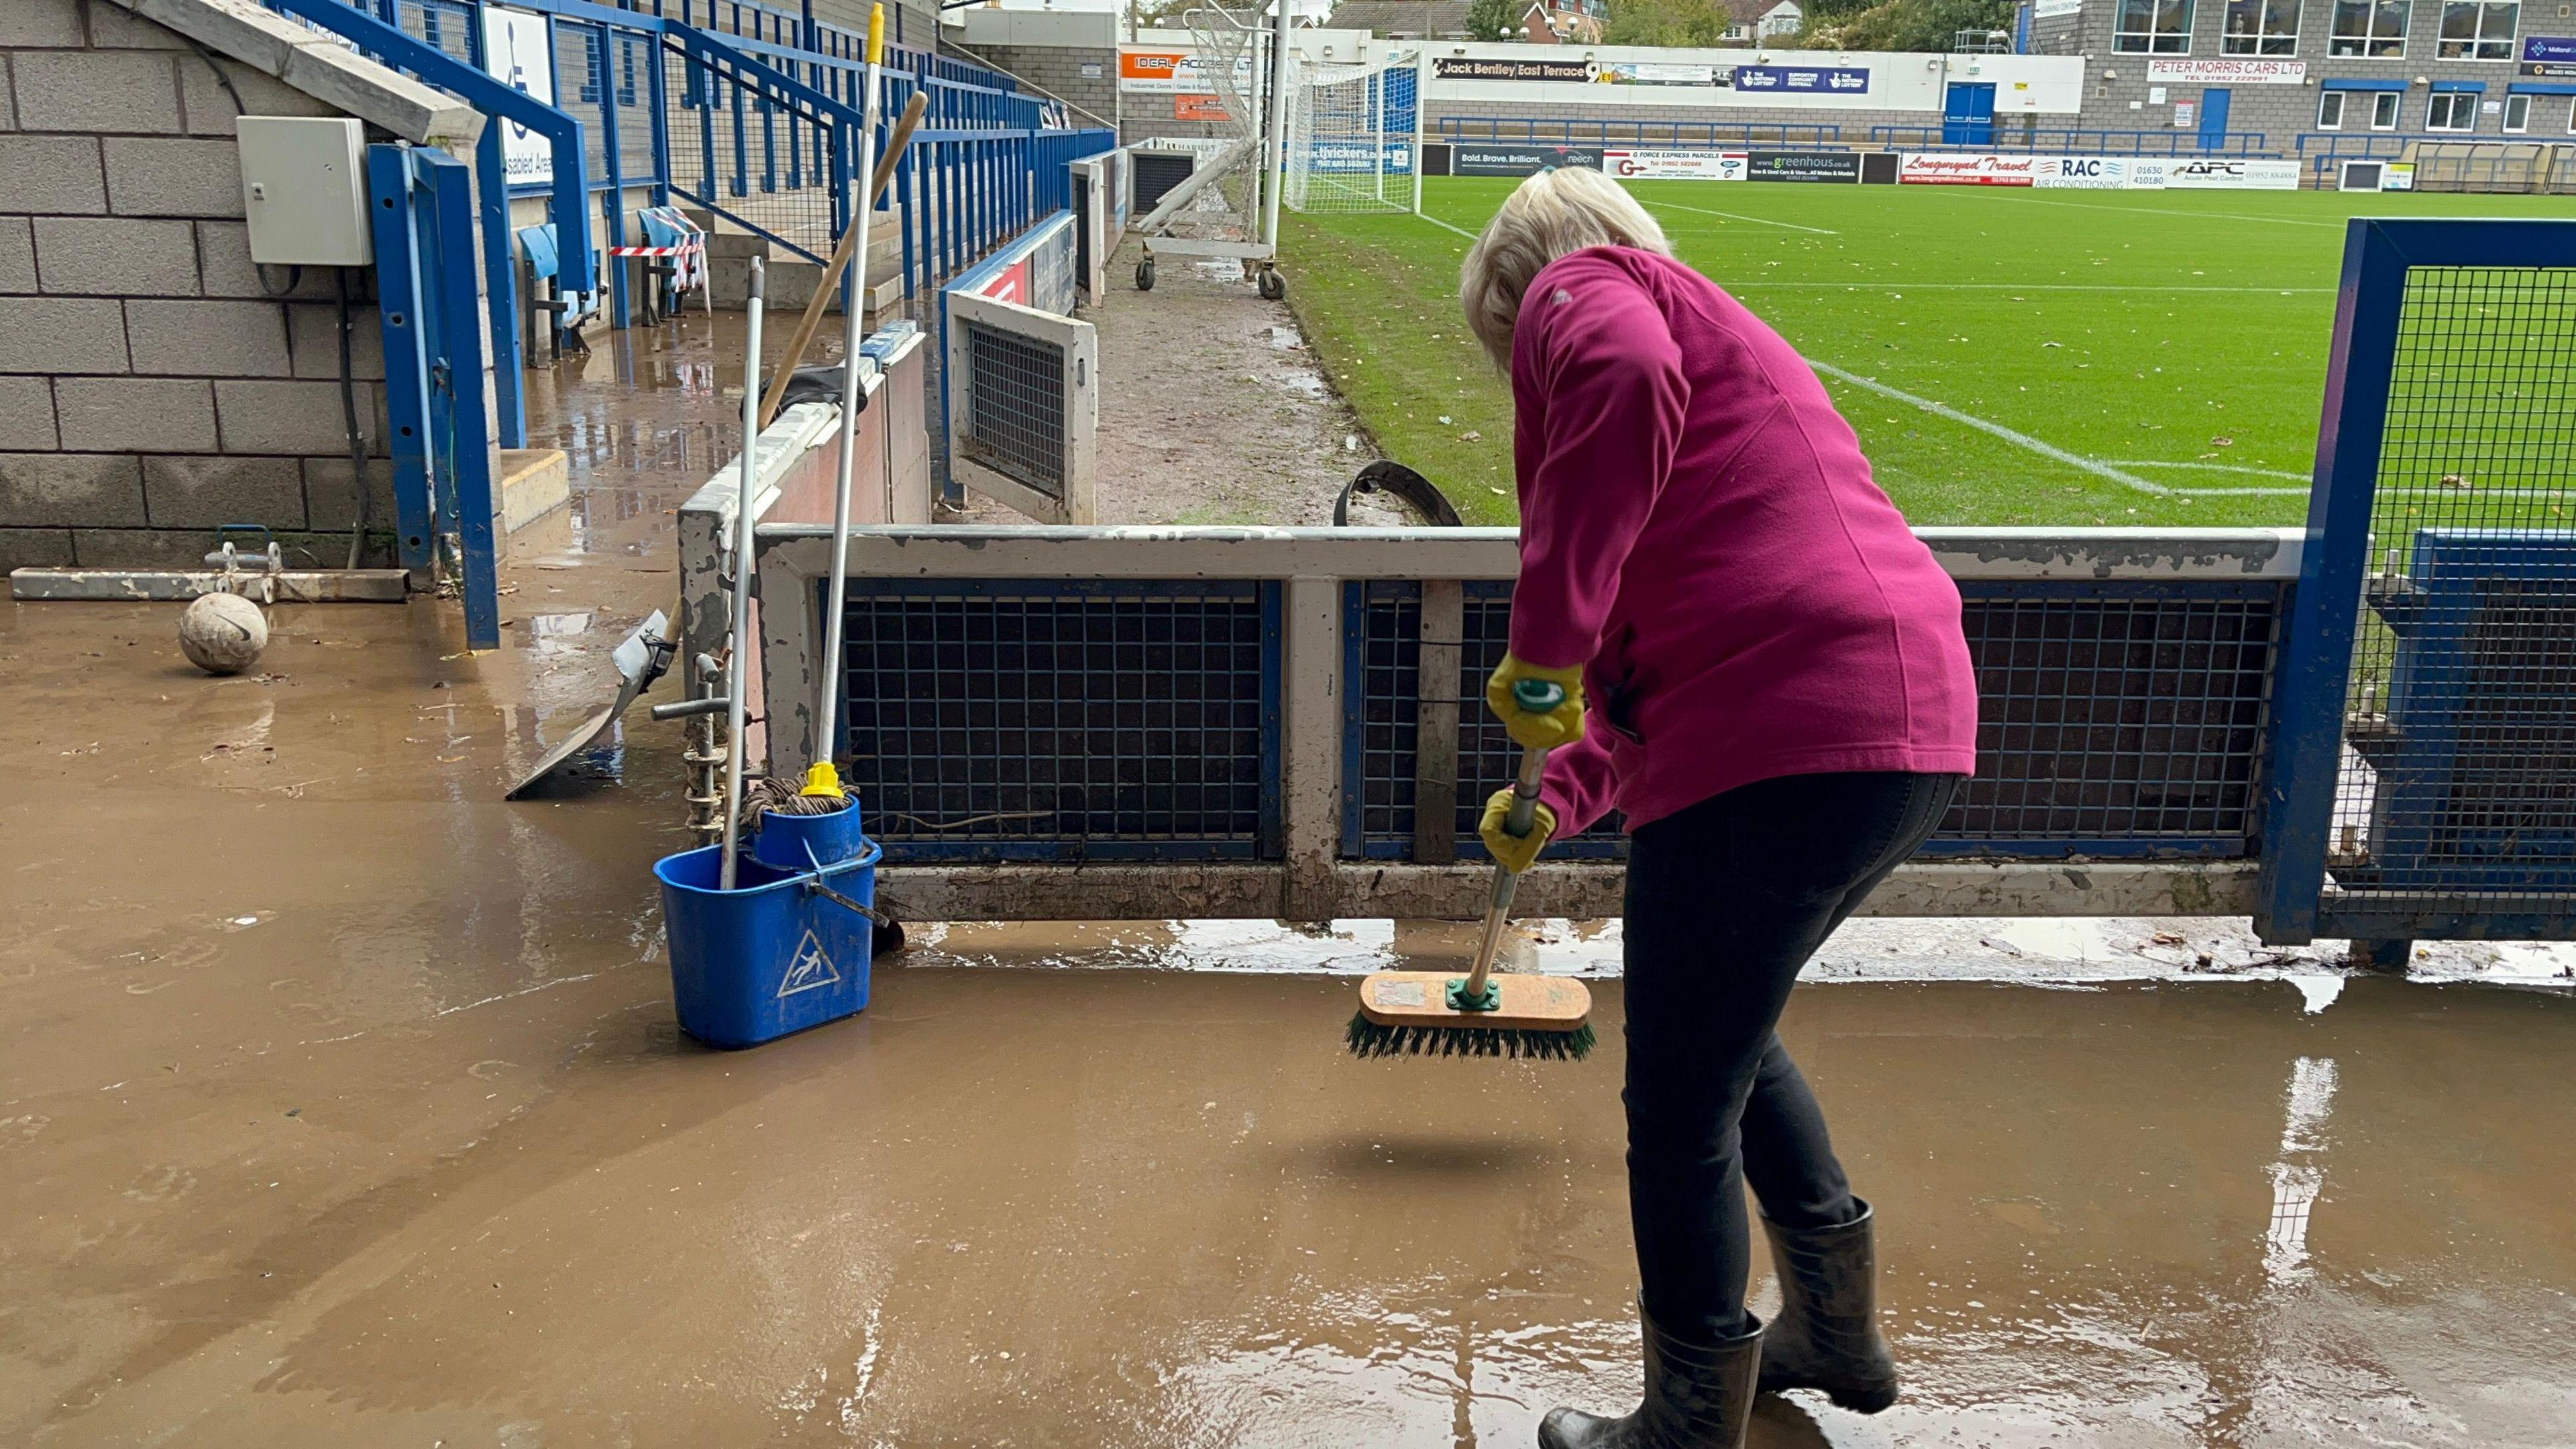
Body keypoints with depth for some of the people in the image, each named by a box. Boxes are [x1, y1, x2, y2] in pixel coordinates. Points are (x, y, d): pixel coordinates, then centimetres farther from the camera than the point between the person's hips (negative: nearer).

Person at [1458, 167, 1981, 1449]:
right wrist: (1555, 800, 31)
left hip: (1785, 745, -10)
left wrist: (1542, 642, -21)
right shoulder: (1703, 328, 32)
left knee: (1680, 1106, 6)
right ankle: (1837, 1332, 44)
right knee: (1728, 1029, 29)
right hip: (1915, 727, 10)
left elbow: (1628, 383, -24)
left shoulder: (1581, 288, 5)